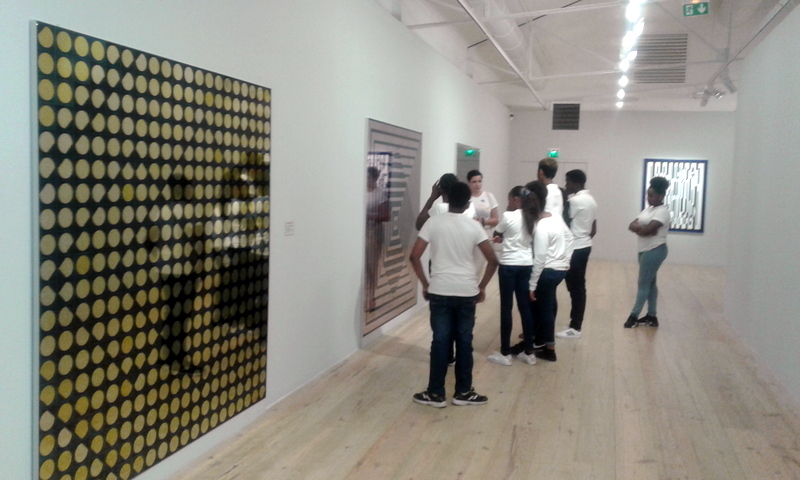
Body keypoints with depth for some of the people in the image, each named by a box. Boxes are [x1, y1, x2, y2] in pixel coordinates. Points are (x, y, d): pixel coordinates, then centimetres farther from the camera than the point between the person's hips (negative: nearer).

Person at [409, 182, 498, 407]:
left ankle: (436, 394, 12)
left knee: (440, 341, 6)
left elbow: (414, 256, -6)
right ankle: (463, 392, 20)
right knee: (464, 341, 10)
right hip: (467, 292, 1)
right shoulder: (474, 226, 0)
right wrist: (481, 287, 7)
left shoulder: (433, 222, -3)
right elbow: (492, 261, -3)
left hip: (440, 291, -1)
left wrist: (425, 285, 4)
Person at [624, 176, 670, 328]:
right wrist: (642, 228, -16)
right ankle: (651, 316, 18)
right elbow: (631, 225, 3)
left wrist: (638, 228, -6)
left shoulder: (662, 211, -14)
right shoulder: (648, 209, 14)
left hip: (655, 251, -9)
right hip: (645, 250, 9)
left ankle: (634, 316, 1)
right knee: (650, 283, 12)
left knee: (643, 284, -4)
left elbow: (648, 230, -25)